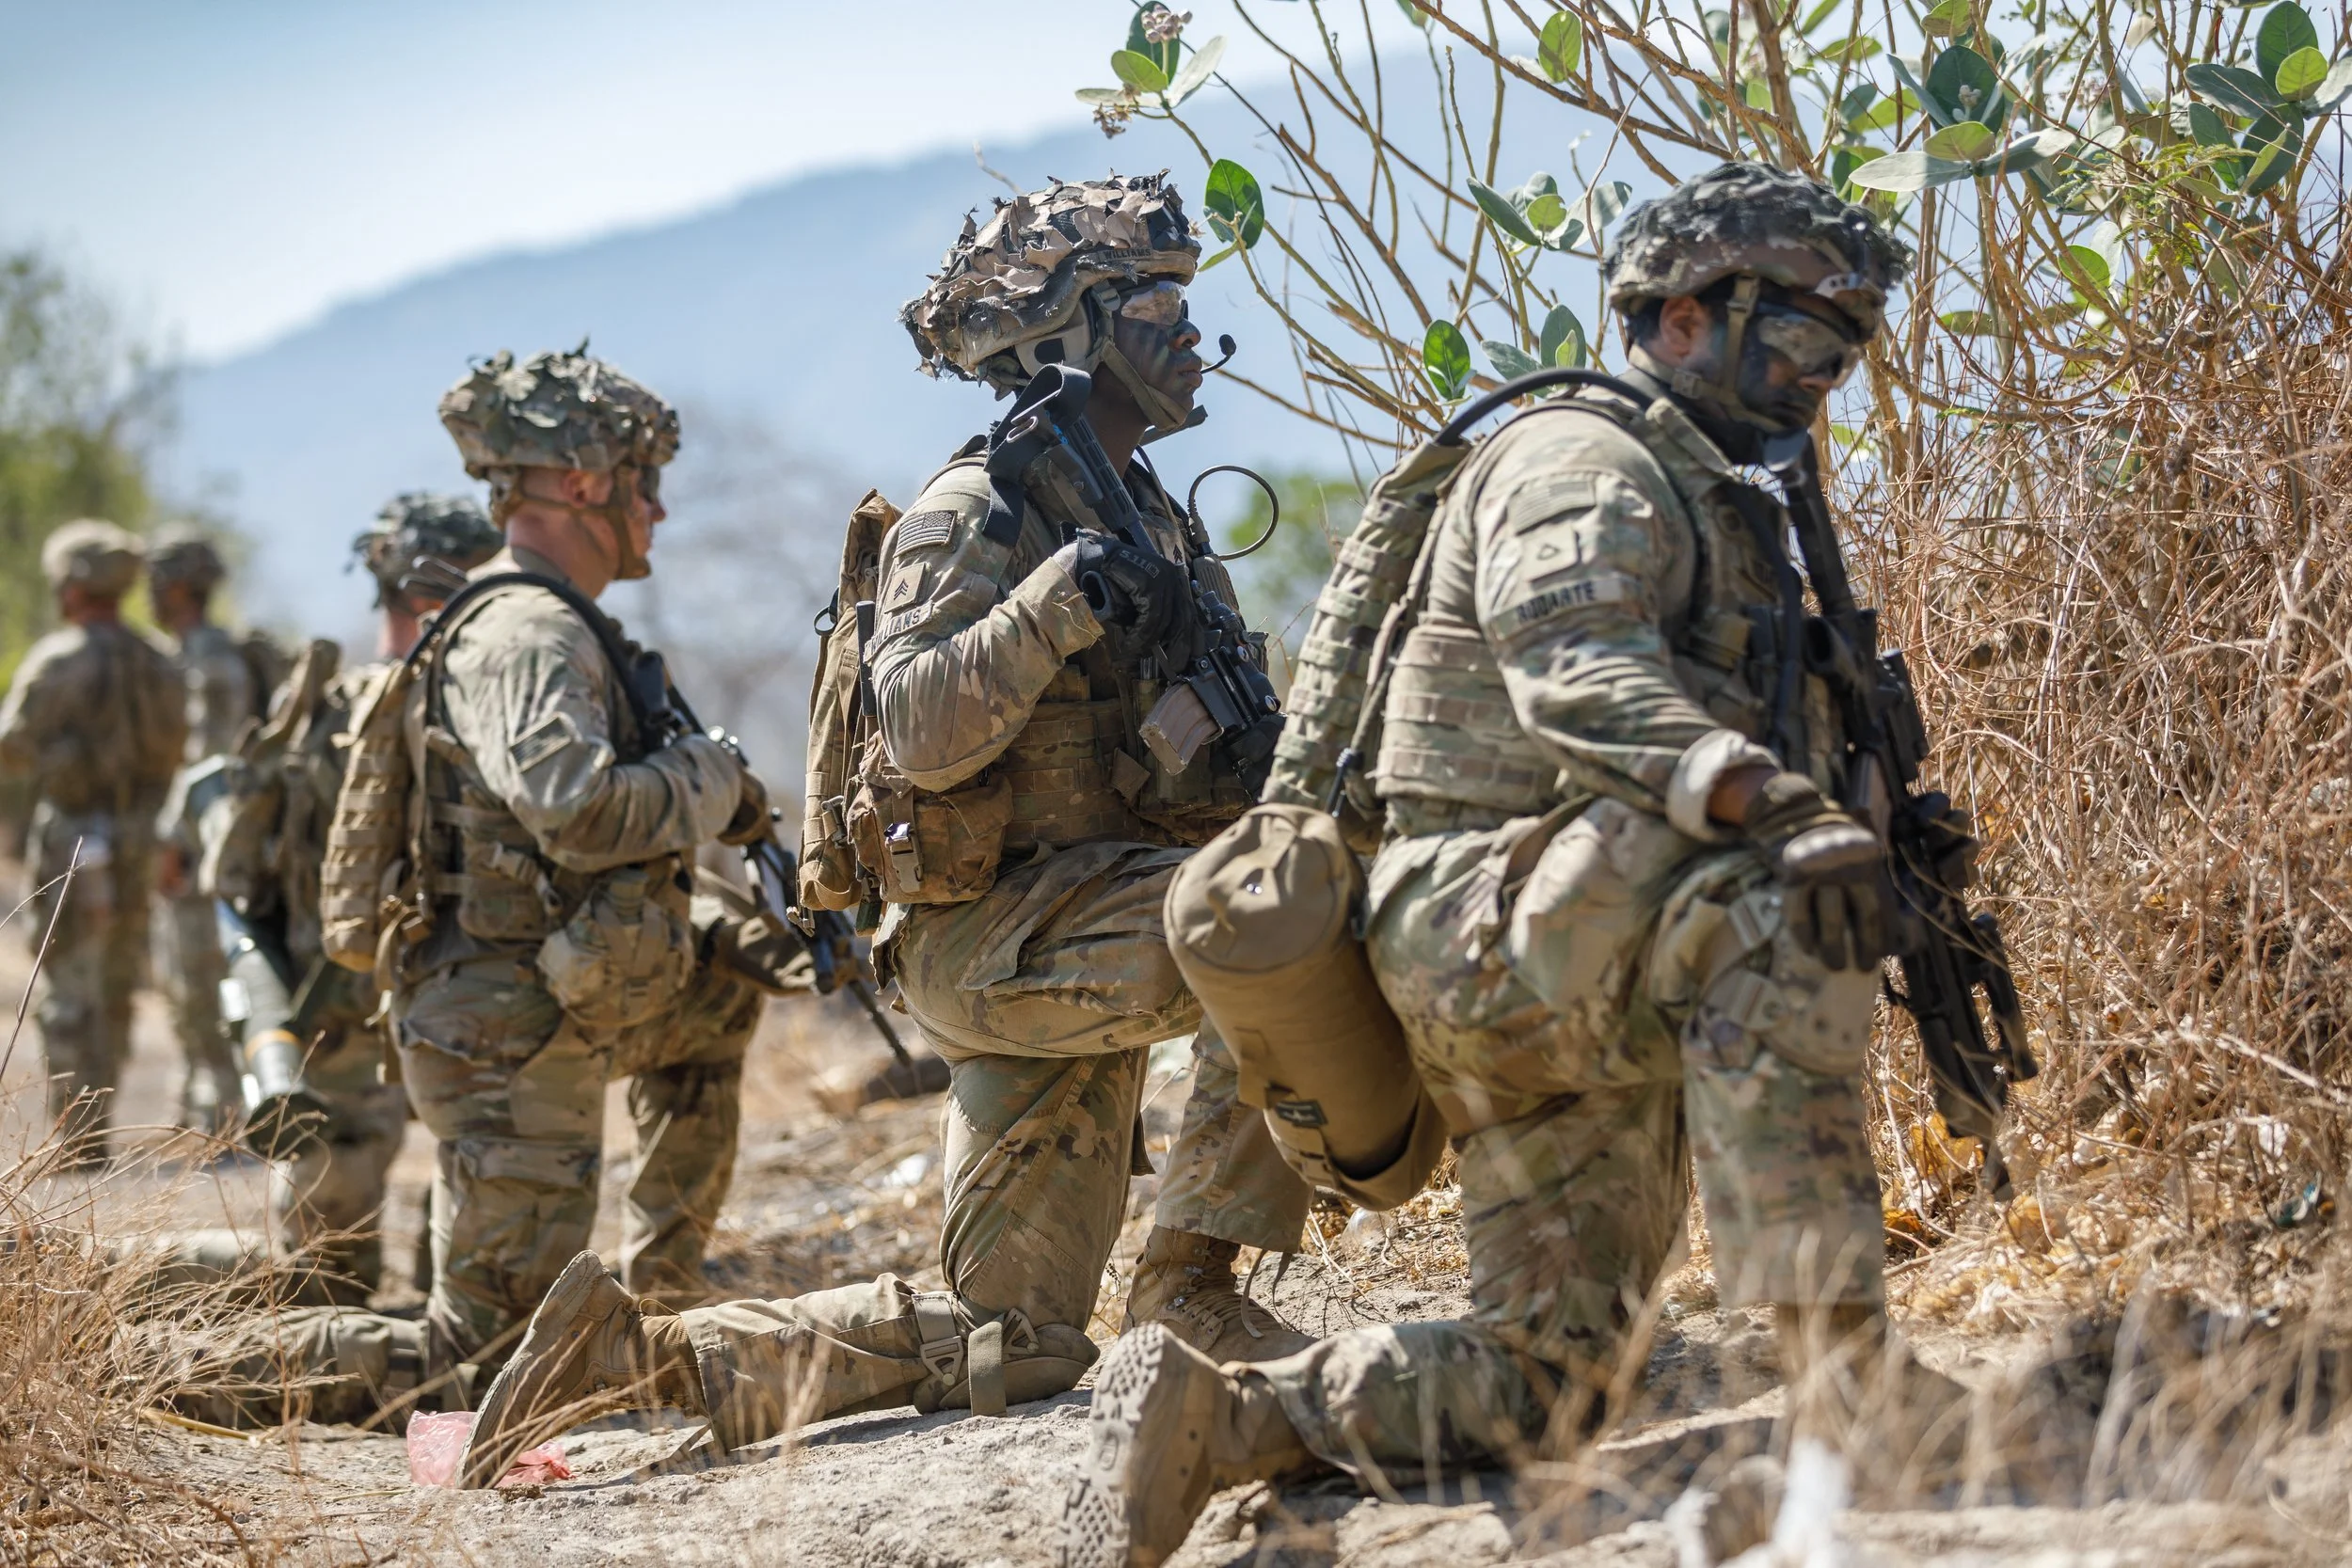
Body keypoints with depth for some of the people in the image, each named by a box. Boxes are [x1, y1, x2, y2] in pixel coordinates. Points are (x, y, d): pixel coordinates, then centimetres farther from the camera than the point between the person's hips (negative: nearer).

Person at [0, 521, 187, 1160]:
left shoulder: (56, 661, -13)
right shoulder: (157, 664, 5)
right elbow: (174, 749, 9)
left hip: (73, 843, -6)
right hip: (139, 844, 6)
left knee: (69, 995, -1)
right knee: (114, 993, 16)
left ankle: (78, 1138, -3)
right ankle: (93, 1121, 24)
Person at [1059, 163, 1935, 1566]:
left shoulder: (1717, 509, 29)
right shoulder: (1583, 462, -3)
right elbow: (1576, 672, -24)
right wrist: (1751, 791, -40)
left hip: (1583, 1003, 10)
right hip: (1497, 913, -10)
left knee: (1530, 1397, 4)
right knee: (1766, 900, -38)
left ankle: (1206, 1415, 14)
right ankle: (1834, 1354, -40)